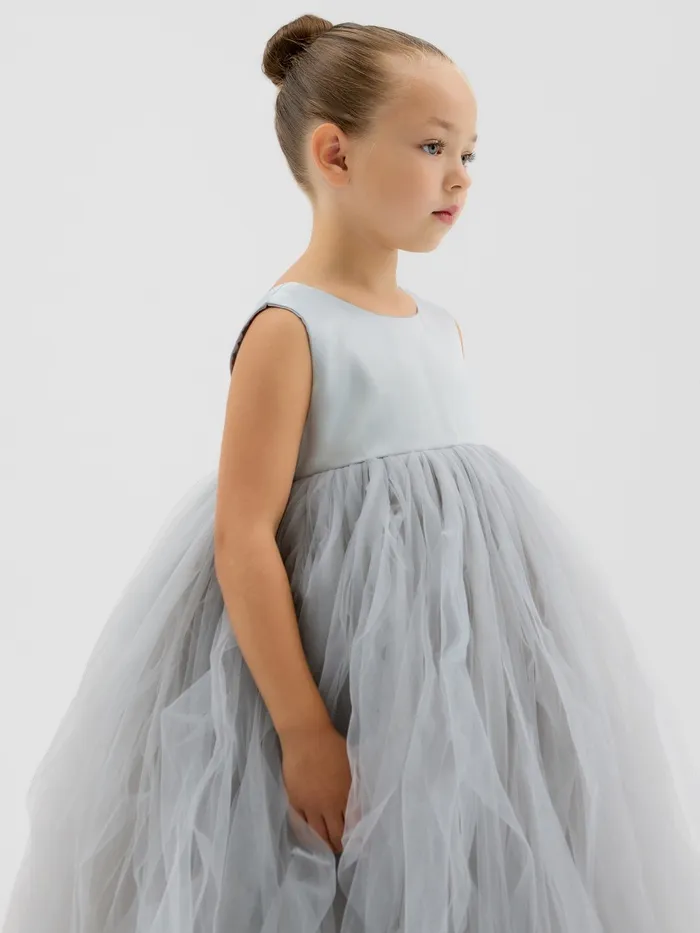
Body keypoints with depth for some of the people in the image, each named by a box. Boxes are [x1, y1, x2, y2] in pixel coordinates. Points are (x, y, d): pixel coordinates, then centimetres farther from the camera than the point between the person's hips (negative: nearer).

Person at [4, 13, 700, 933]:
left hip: (454, 675, 7)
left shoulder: (445, 329, 9)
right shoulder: (287, 328, -13)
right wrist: (302, 729, -19)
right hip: (344, 673, -7)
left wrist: (489, 676, 17)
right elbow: (243, 536, -17)